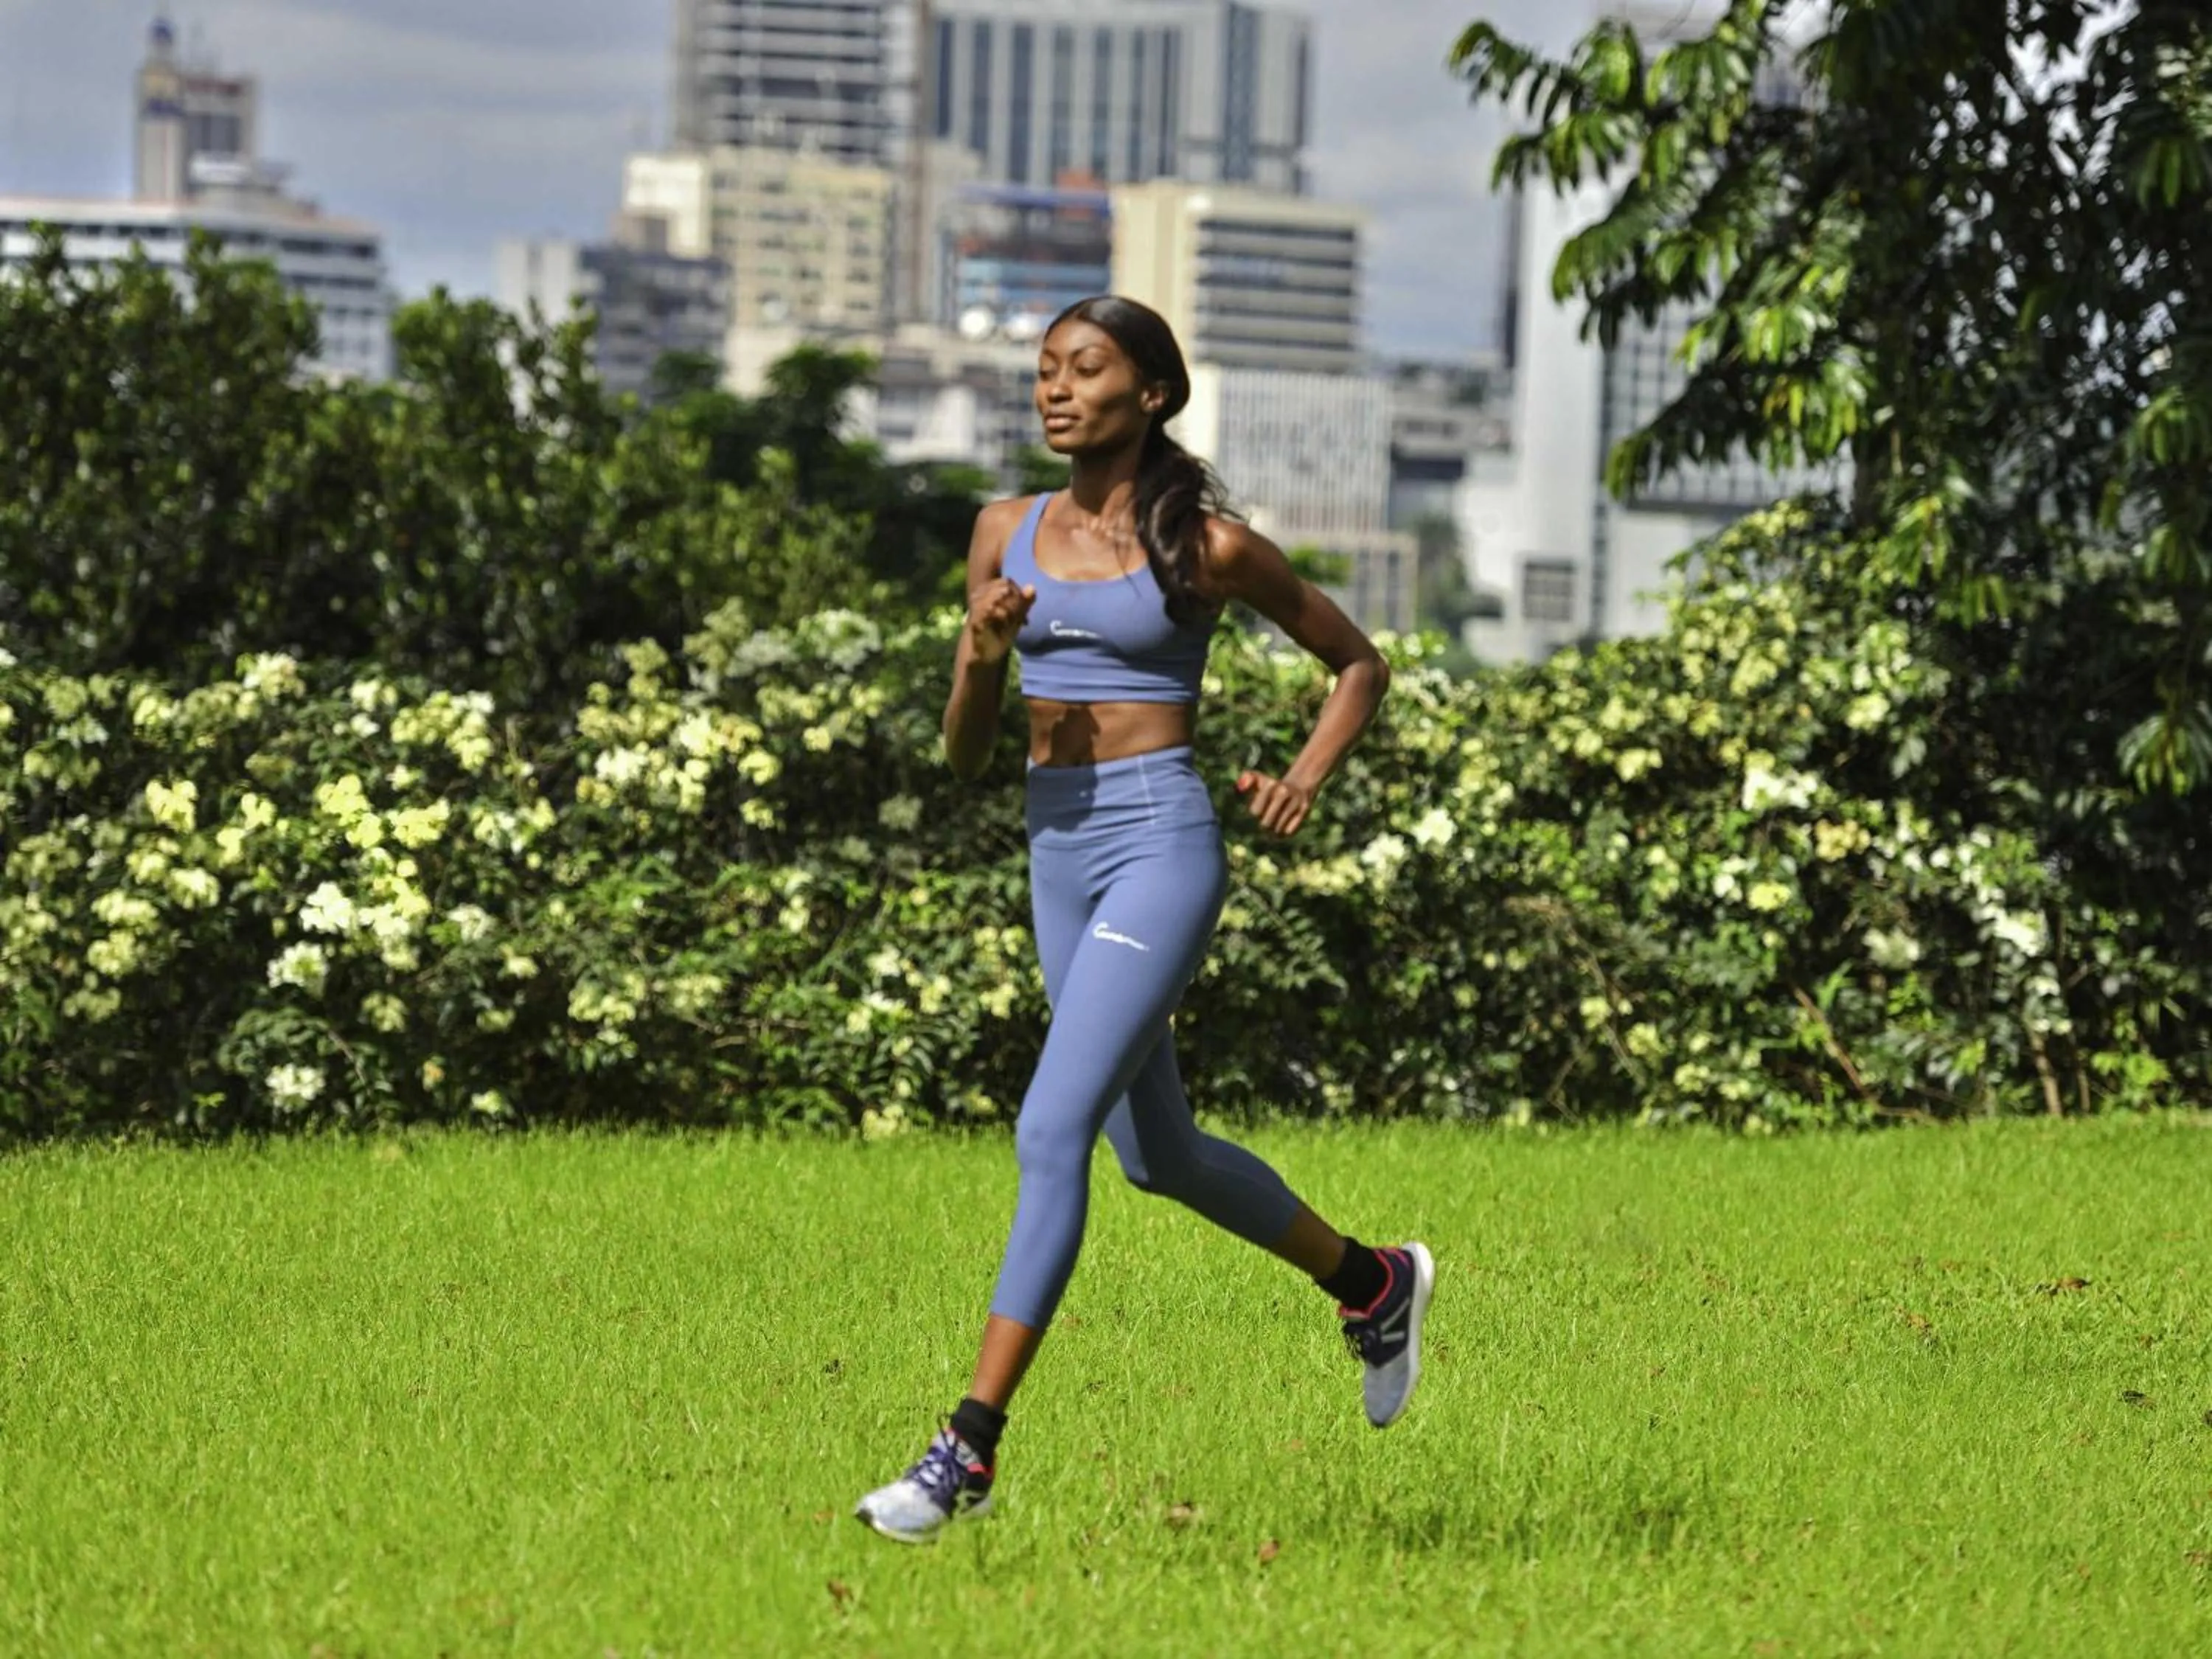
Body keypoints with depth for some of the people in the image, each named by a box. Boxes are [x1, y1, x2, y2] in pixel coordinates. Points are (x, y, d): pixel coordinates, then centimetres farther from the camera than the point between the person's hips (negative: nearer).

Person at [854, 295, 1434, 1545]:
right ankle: (1374, 1283, 43)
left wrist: (1307, 778, -9)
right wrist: (981, 651, -11)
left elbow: (1361, 662, 8)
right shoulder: (1009, 534, 8)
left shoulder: (1208, 545, -4)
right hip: (1058, 850, 7)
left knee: (1052, 1133, -18)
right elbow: (967, 753, 10)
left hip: (1160, 845, -7)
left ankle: (971, 1452, -19)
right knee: (1157, 1154, 18)